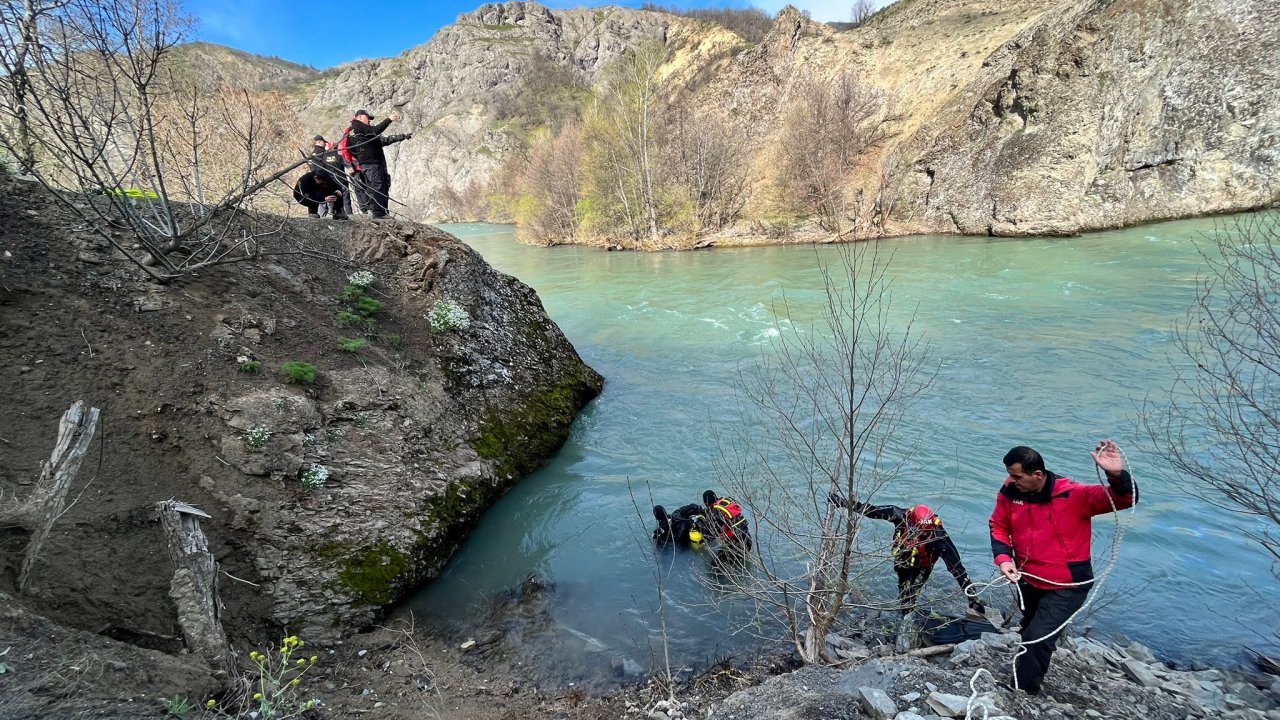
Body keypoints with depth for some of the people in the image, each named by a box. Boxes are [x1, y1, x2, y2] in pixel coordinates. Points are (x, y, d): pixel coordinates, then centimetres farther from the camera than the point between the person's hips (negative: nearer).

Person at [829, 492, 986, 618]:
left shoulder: (939, 537, -38)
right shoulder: (901, 516, -35)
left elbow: (957, 568, -34)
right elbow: (871, 510, -24)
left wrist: (972, 598, -33)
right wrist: (846, 503, -26)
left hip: (922, 566, -3)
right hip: (903, 560, 3)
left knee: (909, 597, -16)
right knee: (904, 597, 13)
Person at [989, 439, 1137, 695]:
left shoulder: (1073, 495, -26)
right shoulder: (1010, 493, -14)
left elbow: (1125, 499, -29)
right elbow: (999, 527, 0)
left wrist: (1117, 476, -50)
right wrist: (1003, 557, -15)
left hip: (1067, 586, -5)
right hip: (1029, 581, 5)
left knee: (1037, 638, -17)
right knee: (1029, 635, 26)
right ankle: (1026, 686, 54)